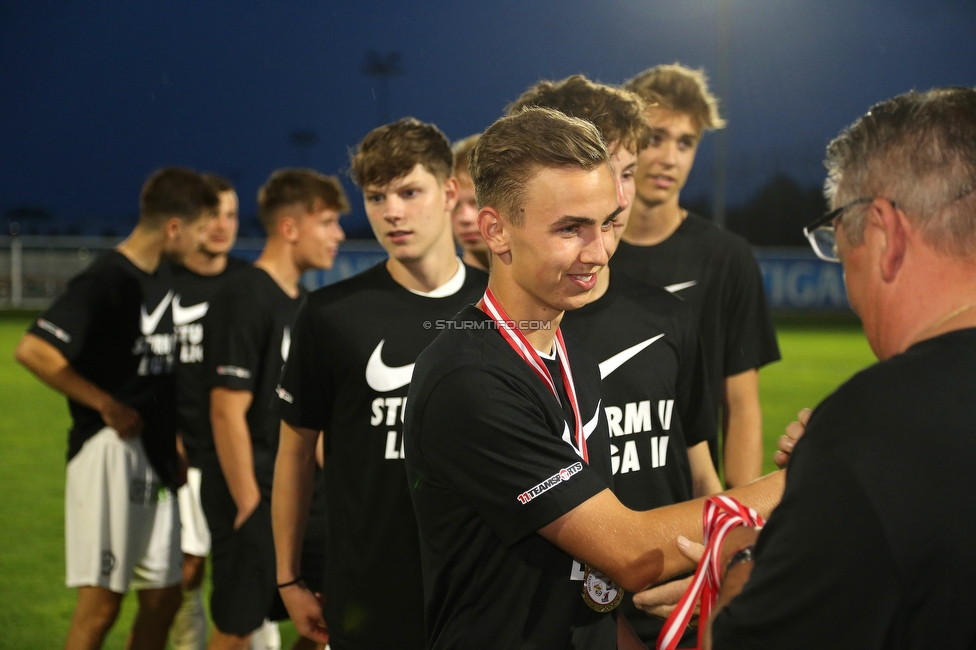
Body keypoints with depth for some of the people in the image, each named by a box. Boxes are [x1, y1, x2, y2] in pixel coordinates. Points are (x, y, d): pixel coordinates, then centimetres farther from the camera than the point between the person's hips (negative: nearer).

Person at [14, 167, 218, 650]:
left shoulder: (163, 278, 11)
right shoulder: (105, 280, -14)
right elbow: (33, 351, -23)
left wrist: (174, 445, 12)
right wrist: (107, 406, -16)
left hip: (154, 456, 8)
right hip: (111, 450, -8)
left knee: (163, 597, 11)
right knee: (102, 600, -4)